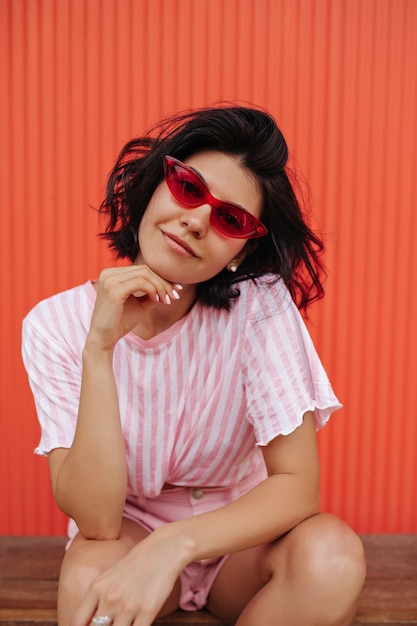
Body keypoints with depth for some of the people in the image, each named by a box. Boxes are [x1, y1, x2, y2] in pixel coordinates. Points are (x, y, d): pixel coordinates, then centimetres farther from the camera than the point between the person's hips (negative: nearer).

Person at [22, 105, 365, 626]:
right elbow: (96, 519, -25)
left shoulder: (260, 305, -22)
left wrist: (173, 545, -36)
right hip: (126, 529, -1)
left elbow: (298, 484, -20)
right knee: (90, 576, -35)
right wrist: (99, 349, -35)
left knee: (331, 555, -29)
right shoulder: (56, 325, -18)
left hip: (238, 531, 2)